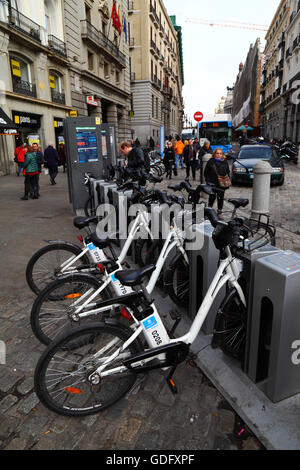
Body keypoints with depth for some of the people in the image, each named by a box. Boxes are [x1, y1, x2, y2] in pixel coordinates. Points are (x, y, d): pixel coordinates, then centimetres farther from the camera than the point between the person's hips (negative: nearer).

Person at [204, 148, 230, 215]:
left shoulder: (225, 162, 8)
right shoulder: (211, 161, 1)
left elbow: (228, 171, 17)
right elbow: (206, 172, 5)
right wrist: (207, 180, -1)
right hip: (212, 183, -2)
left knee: (221, 197, 6)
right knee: (212, 196, -2)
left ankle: (220, 209, 20)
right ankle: (209, 207, 21)